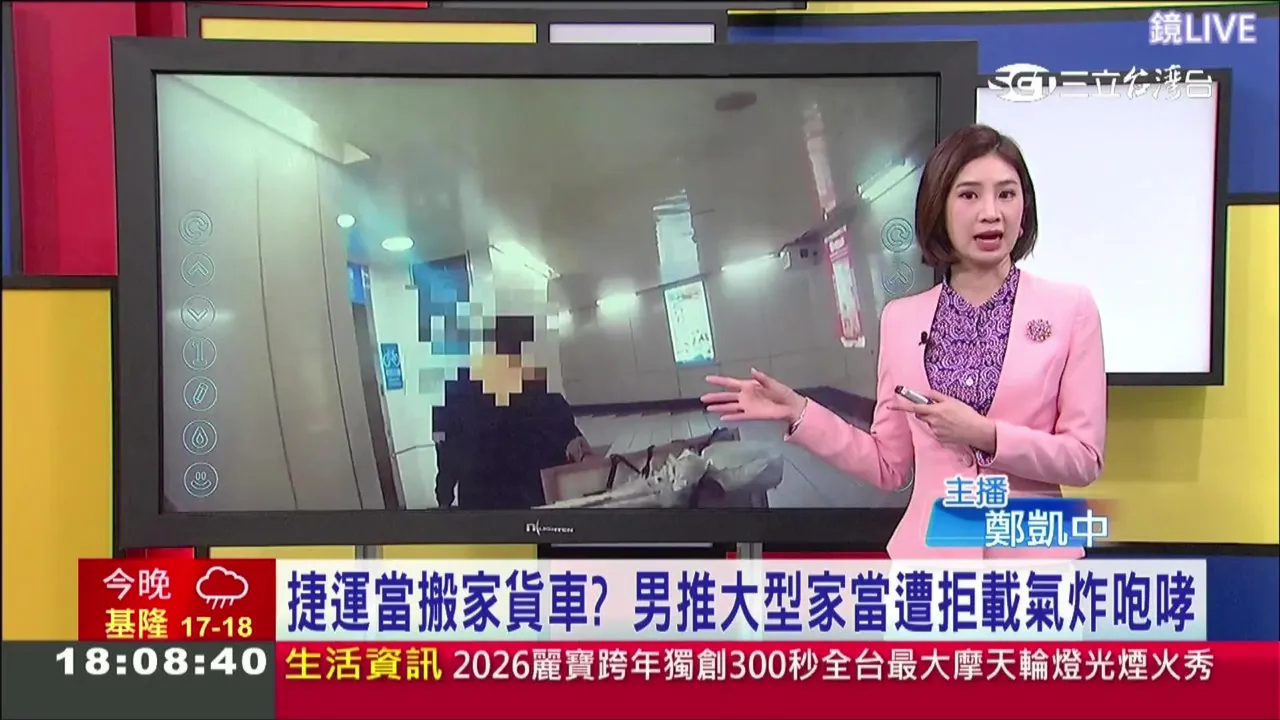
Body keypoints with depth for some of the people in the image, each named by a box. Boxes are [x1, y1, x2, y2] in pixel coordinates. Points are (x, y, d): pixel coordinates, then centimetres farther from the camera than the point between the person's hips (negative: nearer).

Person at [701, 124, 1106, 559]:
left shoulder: (1071, 309, -5)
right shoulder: (902, 319, 1)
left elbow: (1084, 459, -5)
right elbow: (890, 467, 2)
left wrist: (984, 435, -18)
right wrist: (799, 413, -6)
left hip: (1031, 555, -1)